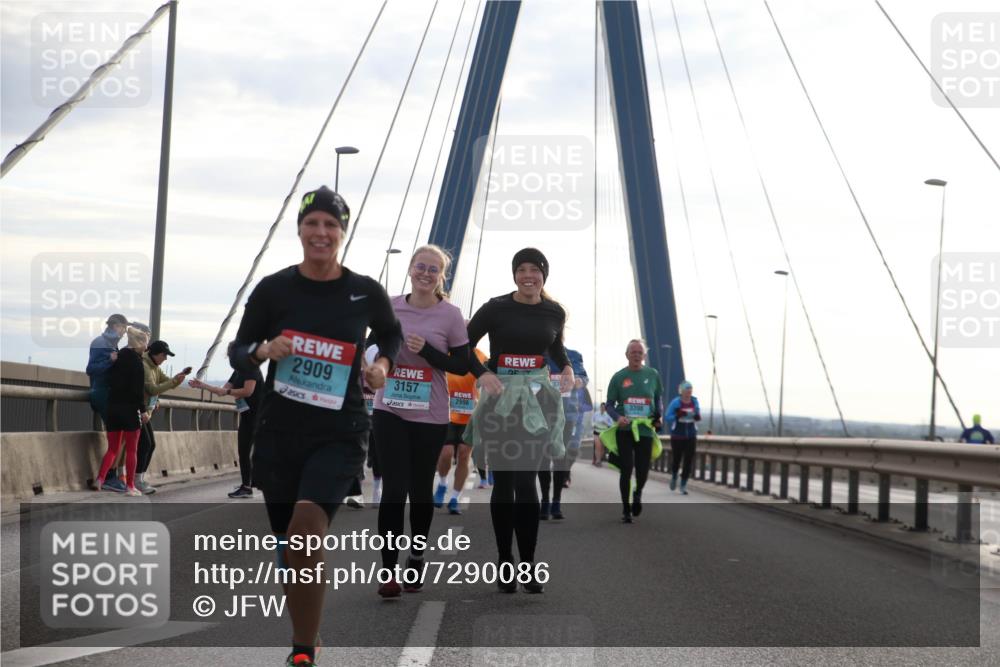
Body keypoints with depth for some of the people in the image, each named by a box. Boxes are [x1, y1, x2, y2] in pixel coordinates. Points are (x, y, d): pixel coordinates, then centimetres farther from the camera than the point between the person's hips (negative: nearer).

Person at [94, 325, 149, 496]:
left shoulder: (117, 357, 10)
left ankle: (99, 479, -8)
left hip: (112, 407, 6)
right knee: (131, 450, 4)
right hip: (129, 408, -6)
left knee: (112, 449, 11)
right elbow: (137, 388, -15)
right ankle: (130, 486, 7)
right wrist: (143, 409, -12)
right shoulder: (136, 360, -11)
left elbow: (110, 382, 13)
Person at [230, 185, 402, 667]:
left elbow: (391, 335, 19)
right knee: (287, 543, 9)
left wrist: (383, 365, -1)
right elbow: (238, 353, 6)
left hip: (340, 433, -2)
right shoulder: (273, 289, -1)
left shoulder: (366, 292, 0)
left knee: (307, 530, -22)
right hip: (279, 430, 2)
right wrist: (265, 350, -15)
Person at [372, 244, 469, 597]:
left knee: (420, 490, 11)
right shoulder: (389, 307, 1)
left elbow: (462, 366, -4)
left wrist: (427, 350, -17)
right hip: (390, 411, 1)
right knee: (393, 490, -7)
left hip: (430, 416, -1)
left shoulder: (450, 315, -5)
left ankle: (416, 557, 31)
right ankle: (388, 571, -5)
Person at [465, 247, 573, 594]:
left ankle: (528, 564, 1)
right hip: (500, 397, -2)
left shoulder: (555, 313, 5)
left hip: (537, 398, 2)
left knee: (527, 480, -2)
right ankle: (505, 562, 10)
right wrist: (481, 373, -16)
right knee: (503, 481, 2)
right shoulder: (496, 308, -6)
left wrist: (566, 367, 6)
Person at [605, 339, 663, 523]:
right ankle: (626, 510, 12)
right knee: (626, 470, -1)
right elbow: (609, 404, 4)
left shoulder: (653, 375, 4)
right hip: (624, 430, -1)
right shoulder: (619, 377, 0)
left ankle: (638, 493, 37)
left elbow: (658, 398, 17)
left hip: (646, 430, 1)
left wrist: (659, 415, -1)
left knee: (643, 470, 2)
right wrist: (617, 417, -15)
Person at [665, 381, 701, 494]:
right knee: (677, 459, 4)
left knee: (688, 461, -4)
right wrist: (678, 416, -23)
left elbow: (698, 416, 14)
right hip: (677, 436, -2)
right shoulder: (675, 402, -8)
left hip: (691, 436, 2)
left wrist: (697, 417, -10)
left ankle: (683, 485, 6)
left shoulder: (694, 402, 2)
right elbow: (668, 417, -5)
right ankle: (674, 476, 36)